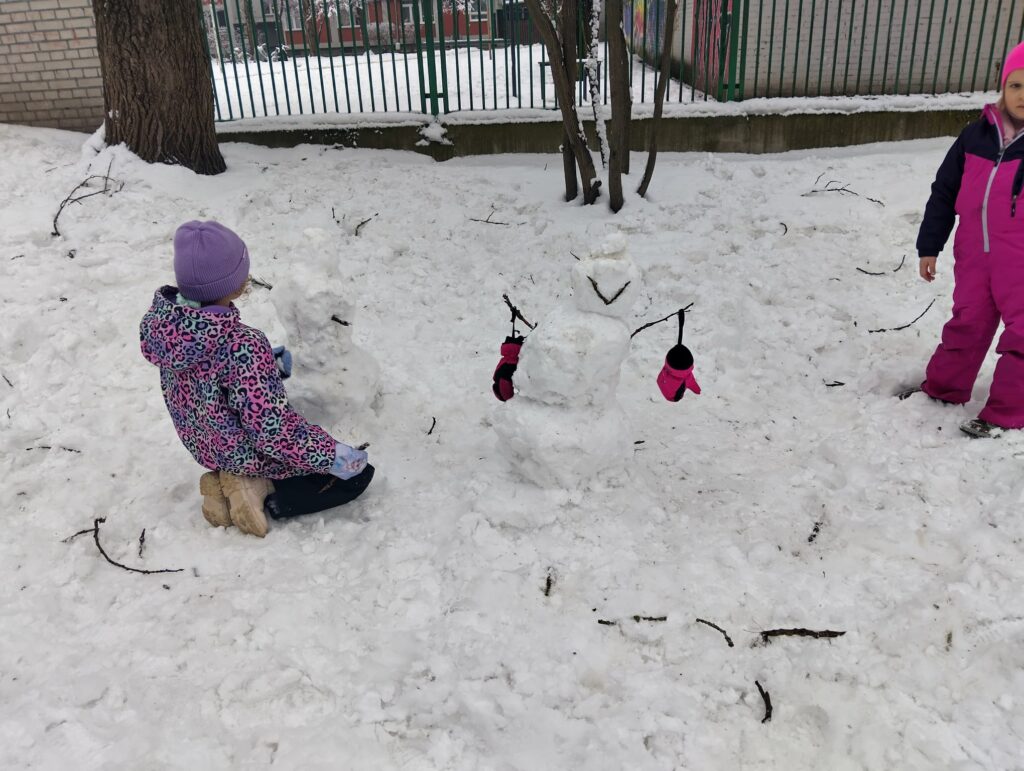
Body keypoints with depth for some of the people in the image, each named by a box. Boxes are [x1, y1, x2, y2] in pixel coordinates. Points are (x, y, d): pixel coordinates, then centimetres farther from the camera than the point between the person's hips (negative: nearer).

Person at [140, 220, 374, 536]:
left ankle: (227, 480, 12)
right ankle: (263, 492, -4)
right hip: (250, 453, -7)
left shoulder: (161, 316, -15)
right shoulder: (243, 347, -38)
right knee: (358, 472, 8)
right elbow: (274, 430, -31)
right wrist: (333, 455, -18)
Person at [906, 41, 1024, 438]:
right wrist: (929, 246, 9)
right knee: (967, 324, 17)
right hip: (974, 254, 3)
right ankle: (944, 387, 33)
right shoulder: (977, 135, 1)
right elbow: (944, 192, 8)